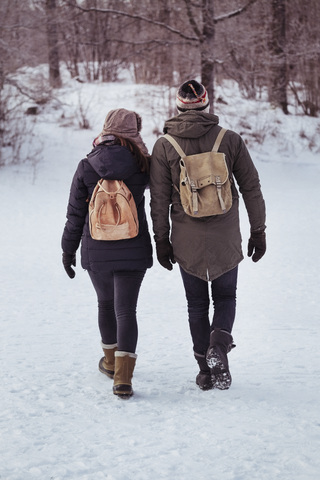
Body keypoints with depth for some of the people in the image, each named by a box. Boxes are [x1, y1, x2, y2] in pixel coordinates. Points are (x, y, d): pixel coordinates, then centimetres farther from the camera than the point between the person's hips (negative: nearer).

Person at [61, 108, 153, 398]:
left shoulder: (86, 168, -6)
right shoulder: (142, 167, -7)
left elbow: (75, 215, -1)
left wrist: (68, 250, 8)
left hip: (96, 252, 1)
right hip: (133, 251, -1)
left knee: (106, 303, 22)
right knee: (126, 310, 1)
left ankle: (111, 362, 39)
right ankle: (123, 379, -9)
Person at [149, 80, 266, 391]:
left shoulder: (164, 146, -4)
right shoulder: (230, 140, -3)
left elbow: (159, 200, -2)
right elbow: (251, 188, -1)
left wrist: (161, 240, 6)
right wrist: (258, 231, 8)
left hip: (187, 242, 0)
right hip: (226, 241, 0)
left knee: (197, 305, 15)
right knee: (225, 297, 17)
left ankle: (206, 371, 15)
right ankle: (220, 343, -11)